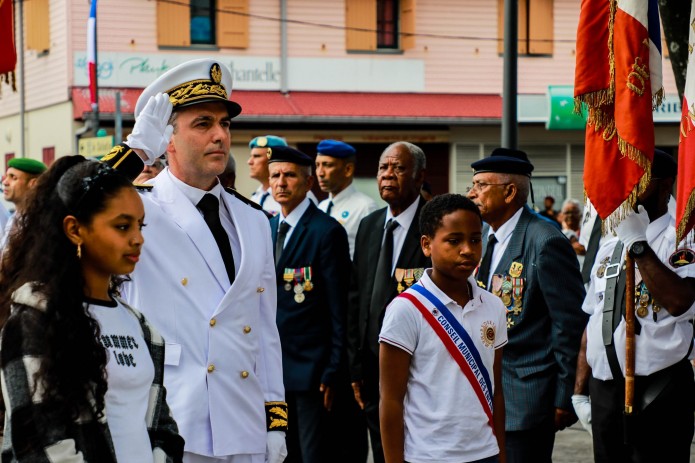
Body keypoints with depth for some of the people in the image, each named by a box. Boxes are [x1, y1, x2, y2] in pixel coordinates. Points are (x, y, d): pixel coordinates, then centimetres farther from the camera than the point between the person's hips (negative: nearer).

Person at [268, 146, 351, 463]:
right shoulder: (266, 229, 13)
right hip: (272, 367, 7)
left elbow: (339, 308, -11)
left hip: (311, 368, -7)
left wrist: (333, 373, -14)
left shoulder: (327, 232, -9)